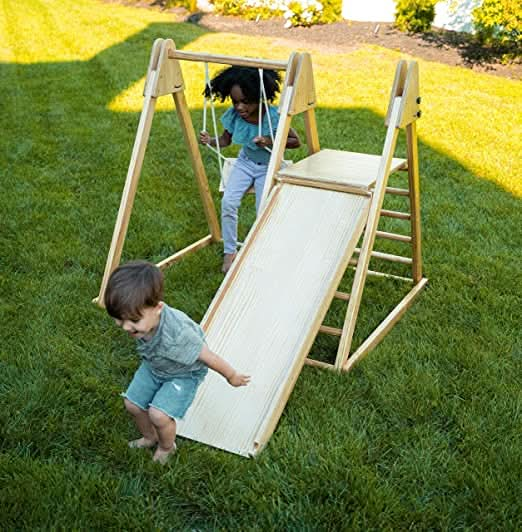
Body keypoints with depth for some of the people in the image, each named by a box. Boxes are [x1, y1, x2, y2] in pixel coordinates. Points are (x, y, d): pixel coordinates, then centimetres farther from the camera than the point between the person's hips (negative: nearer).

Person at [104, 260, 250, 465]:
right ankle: (150, 438, 41)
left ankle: (166, 447, 21)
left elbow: (209, 358, -29)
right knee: (132, 403, 9)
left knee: (158, 414, -15)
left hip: (183, 374, -6)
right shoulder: (142, 318, -30)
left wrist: (232, 376, -12)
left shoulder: (178, 334, -47)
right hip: (153, 366, 6)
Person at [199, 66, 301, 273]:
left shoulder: (274, 116, -26)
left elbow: (296, 141, -15)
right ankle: (230, 252, 0)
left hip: (269, 166, -3)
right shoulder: (234, 115, -16)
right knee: (228, 202, -18)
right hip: (245, 162, 3)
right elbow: (226, 140, 1)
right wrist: (210, 140, -21)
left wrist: (271, 141, -31)